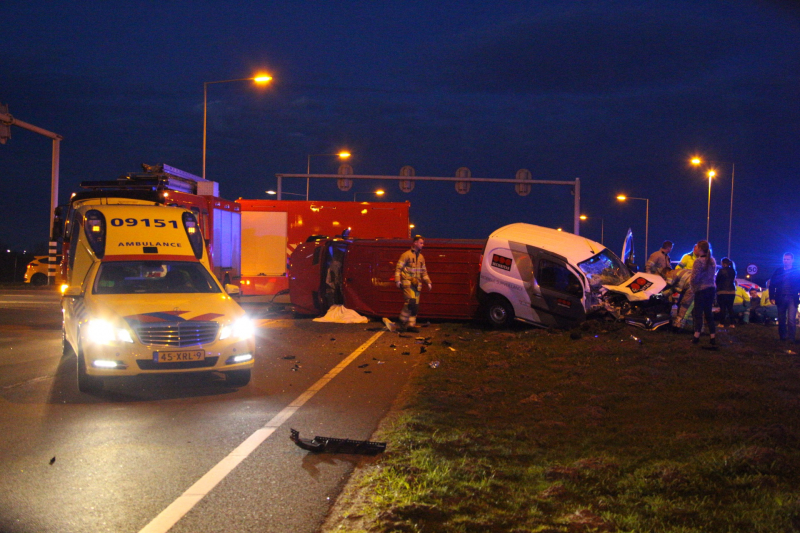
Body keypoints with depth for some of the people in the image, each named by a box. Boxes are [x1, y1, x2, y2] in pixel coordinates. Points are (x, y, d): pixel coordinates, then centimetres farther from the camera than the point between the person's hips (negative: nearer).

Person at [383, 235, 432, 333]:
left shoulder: (421, 257, 18)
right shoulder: (406, 255, -3)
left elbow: (424, 272, 27)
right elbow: (398, 268, -4)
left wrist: (428, 282, 17)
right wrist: (398, 281, -12)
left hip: (417, 284, 7)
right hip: (407, 283, -7)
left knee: (415, 305, 3)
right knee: (410, 301, -19)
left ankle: (411, 324, 9)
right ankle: (403, 322, -9)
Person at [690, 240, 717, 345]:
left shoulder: (698, 261, -14)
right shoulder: (712, 261, 9)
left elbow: (695, 277, -16)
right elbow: (712, 274, 12)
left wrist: (693, 287, 0)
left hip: (701, 289, -7)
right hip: (711, 288, 7)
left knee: (698, 313, -1)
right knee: (708, 313, 12)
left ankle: (696, 337, -4)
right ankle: (713, 337, 10)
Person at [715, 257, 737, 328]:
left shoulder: (721, 270, -12)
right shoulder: (733, 271, 5)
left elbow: (717, 280, -3)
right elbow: (734, 280, 16)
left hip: (722, 291, -5)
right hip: (732, 291, 5)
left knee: (722, 307, -3)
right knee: (730, 307, 9)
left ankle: (722, 323, -4)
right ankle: (731, 323, 9)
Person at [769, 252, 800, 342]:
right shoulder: (778, 271, 9)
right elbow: (772, 284, 10)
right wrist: (771, 297, 2)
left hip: (792, 299, -3)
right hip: (781, 298, 3)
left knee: (791, 319, -12)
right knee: (781, 319, 10)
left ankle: (791, 338, -3)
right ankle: (782, 336, 21)